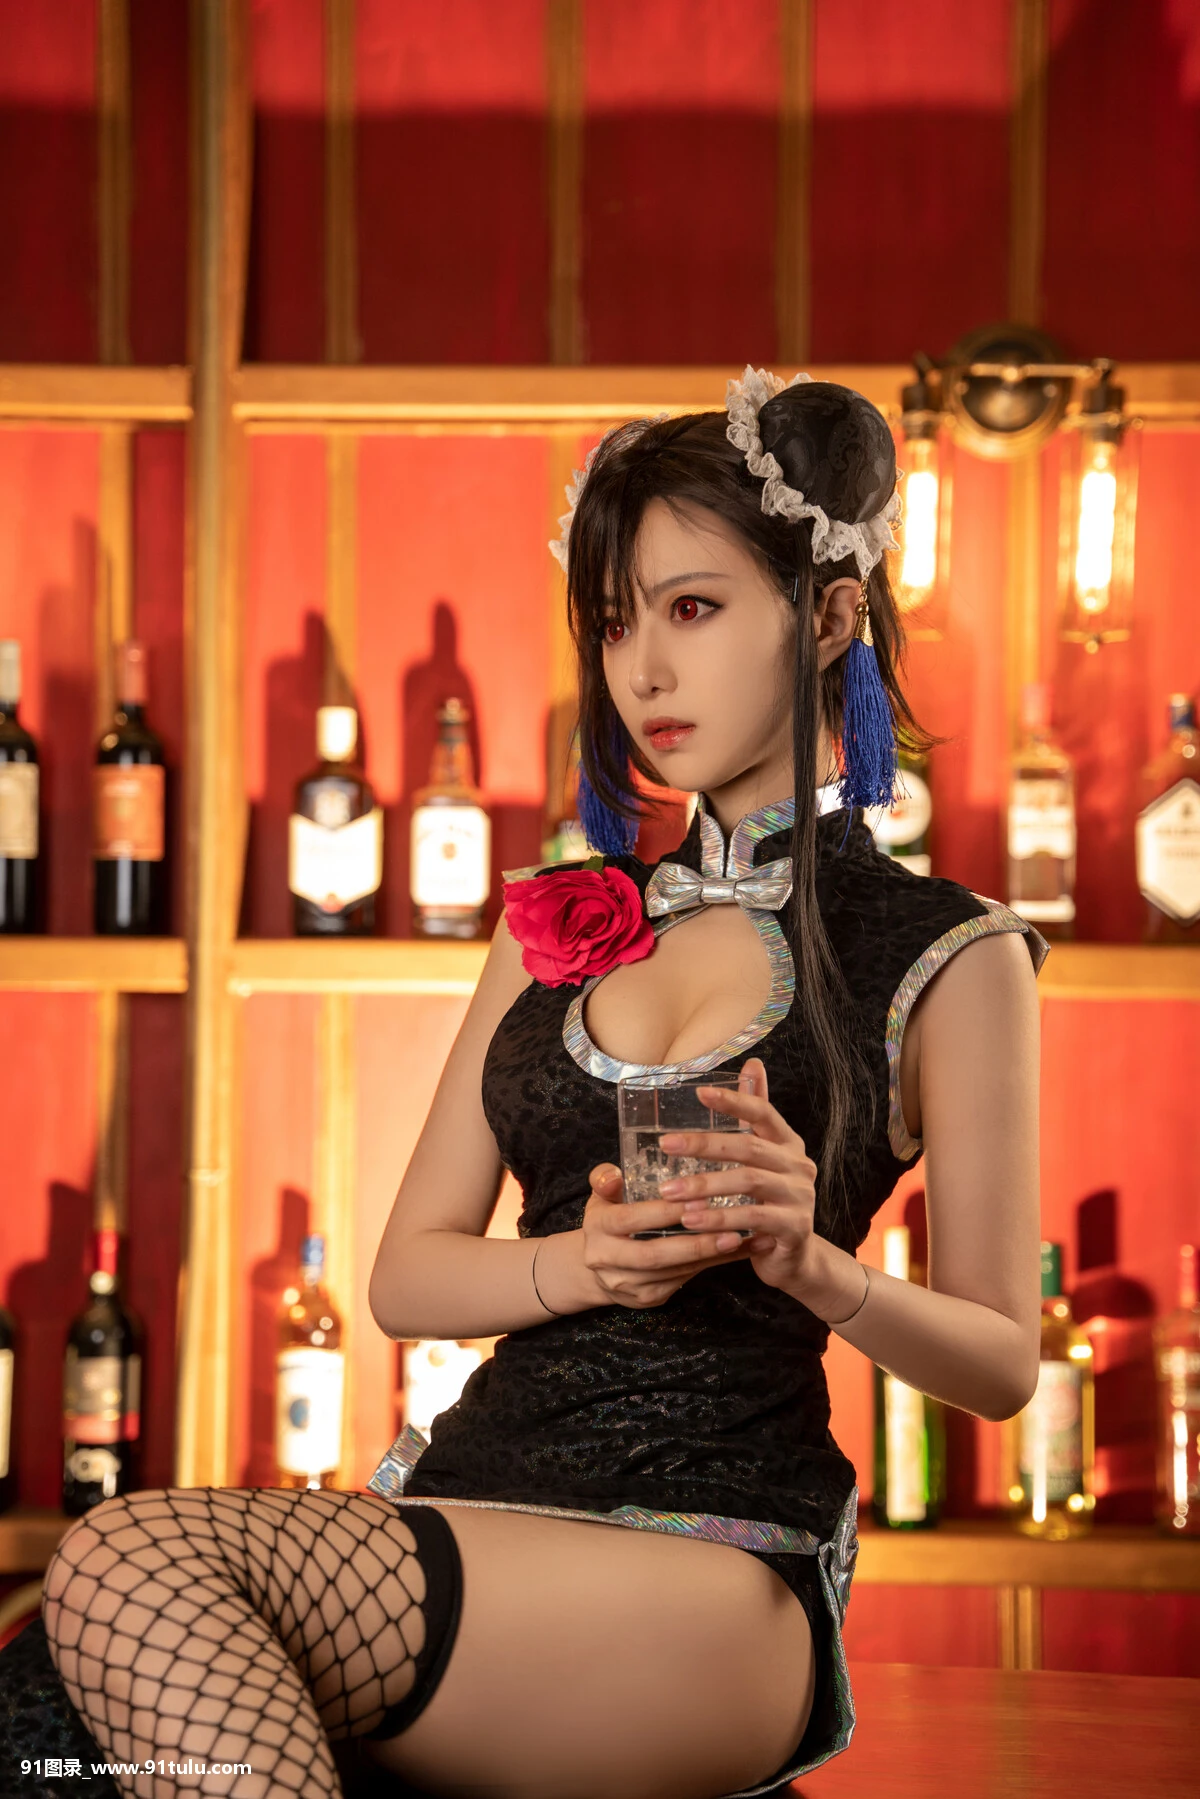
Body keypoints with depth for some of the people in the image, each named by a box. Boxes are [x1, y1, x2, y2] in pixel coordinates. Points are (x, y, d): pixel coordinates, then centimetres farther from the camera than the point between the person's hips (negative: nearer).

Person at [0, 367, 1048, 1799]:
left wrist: (813, 1264, -14)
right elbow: (407, 1276, 17)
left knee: (130, 1577, -30)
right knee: (130, 1586, -31)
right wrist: (584, 1263, -5)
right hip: (478, 1478, 5)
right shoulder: (560, 927, 21)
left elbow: (1000, 1359, 6)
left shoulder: (946, 958, 6)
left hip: (721, 1562, -5)